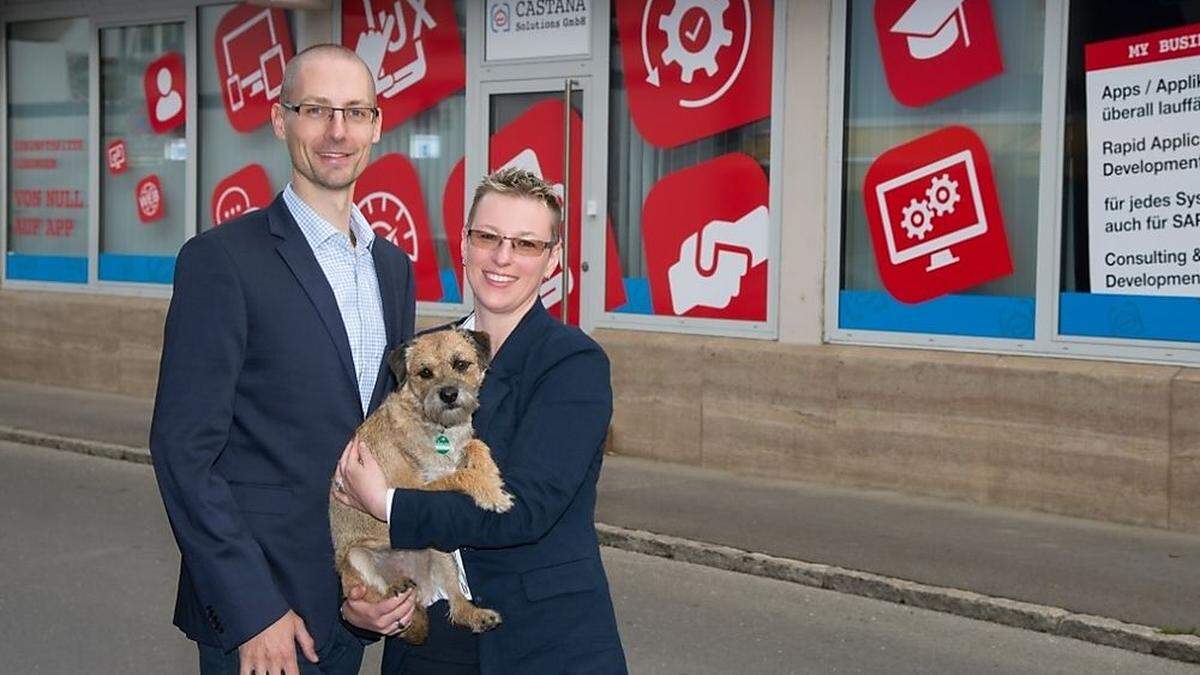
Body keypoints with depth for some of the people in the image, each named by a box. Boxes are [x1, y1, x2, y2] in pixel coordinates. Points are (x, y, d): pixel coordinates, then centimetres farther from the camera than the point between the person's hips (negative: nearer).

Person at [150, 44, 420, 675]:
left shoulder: (392, 265, 9)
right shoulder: (222, 259, -12)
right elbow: (184, 450, -14)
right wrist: (253, 611, -16)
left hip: (350, 608, 6)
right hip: (257, 609, -6)